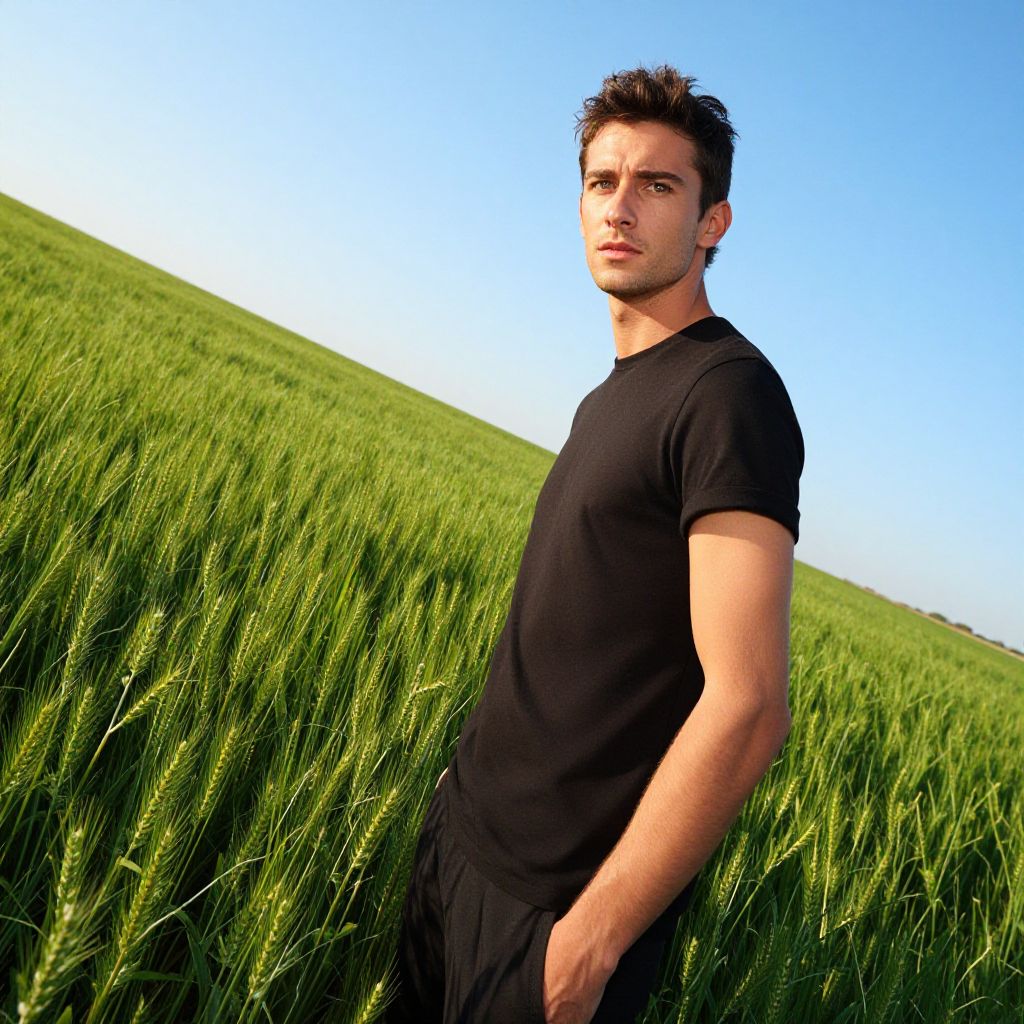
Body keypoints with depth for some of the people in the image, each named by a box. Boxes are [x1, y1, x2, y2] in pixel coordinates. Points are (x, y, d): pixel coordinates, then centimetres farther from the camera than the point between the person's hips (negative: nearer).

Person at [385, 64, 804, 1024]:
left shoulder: (728, 391, -18)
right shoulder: (612, 395, 9)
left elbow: (747, 708, -25)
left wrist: (593, 940, -22)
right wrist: (469, 782, 12)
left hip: (555, 898, -8)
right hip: (463, 826, 8)